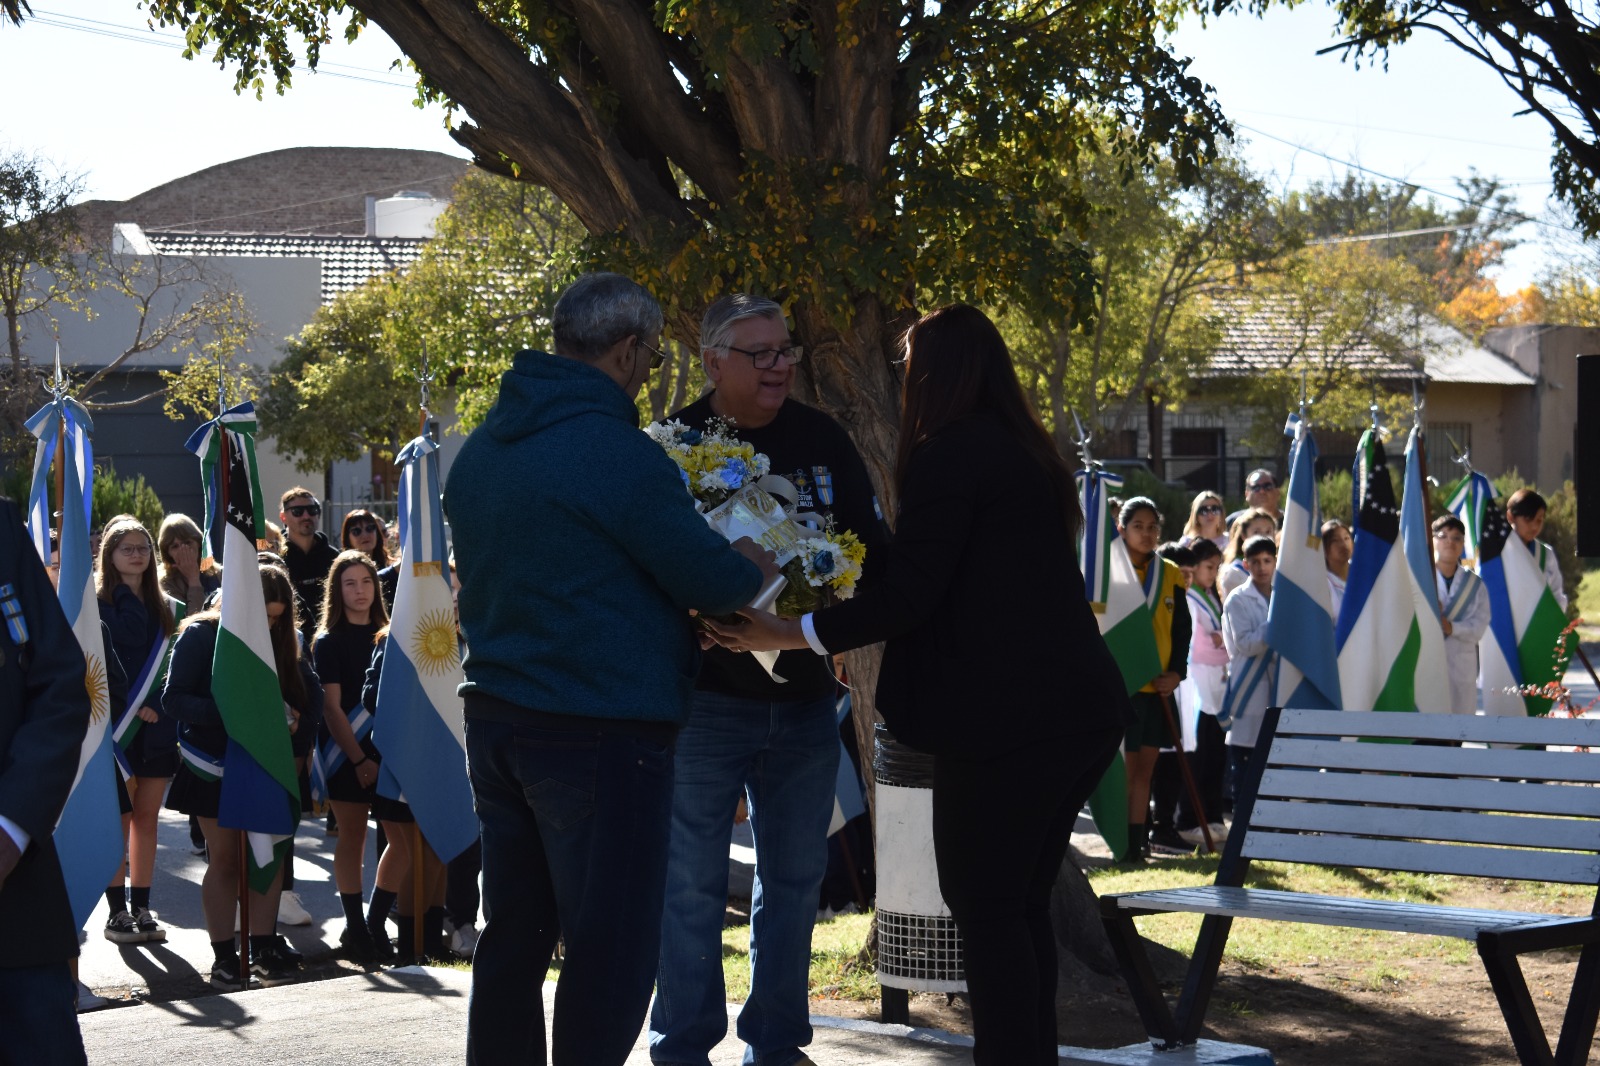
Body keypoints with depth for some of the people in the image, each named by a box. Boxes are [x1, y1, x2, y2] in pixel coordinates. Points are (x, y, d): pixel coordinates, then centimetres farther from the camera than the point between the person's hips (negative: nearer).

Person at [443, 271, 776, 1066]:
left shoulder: (482, 448, 11)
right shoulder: (615, 452, -16)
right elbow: (713, 580, -14)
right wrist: (755, 568, 10)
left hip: (497, 722, 9)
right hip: (600, 731, -9)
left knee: (514, 939, 15)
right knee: (611, 952, -3)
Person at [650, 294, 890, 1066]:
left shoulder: (821, 439, 5)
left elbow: (872, 543, 8)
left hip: (803, 698, 4)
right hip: (706, 697, -4)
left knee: (793, 879, 12)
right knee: (694, 882, 1)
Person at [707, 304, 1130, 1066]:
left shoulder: (949, 454, -10)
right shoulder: (1027, 453, 16)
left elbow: (909, 594, -16)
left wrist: (791, 633, -9)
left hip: (1007, 718, -9)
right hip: (1079, 709, 9)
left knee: (986, 911, -2)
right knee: (1024, 904, 15)